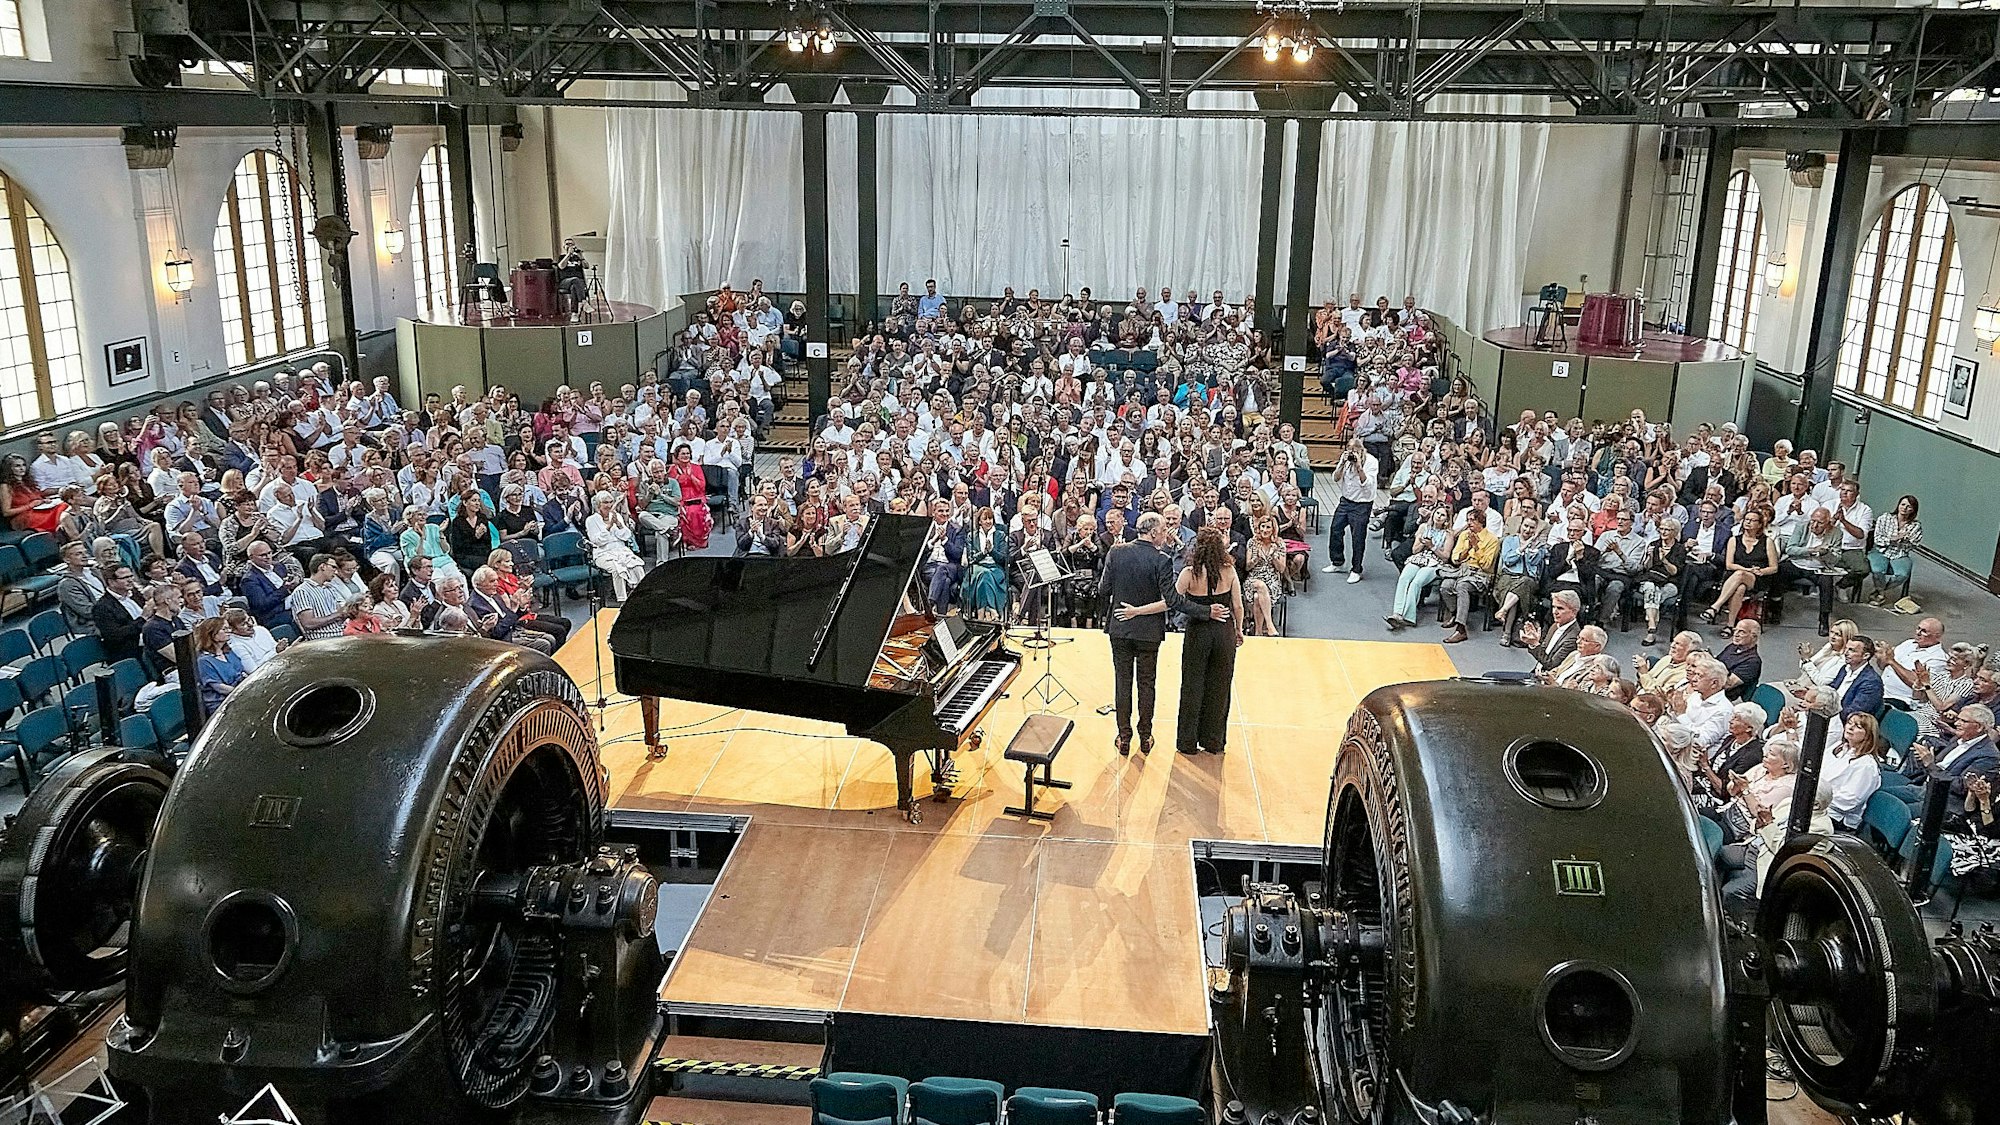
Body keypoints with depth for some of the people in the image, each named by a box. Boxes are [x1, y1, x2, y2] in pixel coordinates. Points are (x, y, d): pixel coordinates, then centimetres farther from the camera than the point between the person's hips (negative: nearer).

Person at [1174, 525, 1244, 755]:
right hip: (1224, 632, 2)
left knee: (1192, 687, 10)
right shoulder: (1229, 571, -9)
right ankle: (1214, 742, 22)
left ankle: (1188, 742, 18)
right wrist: (1239, 630, 13)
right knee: (1219, 688, 13)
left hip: (1198, 633, -2)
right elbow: (1238, 606, -2)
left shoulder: (1190, 573, -15)